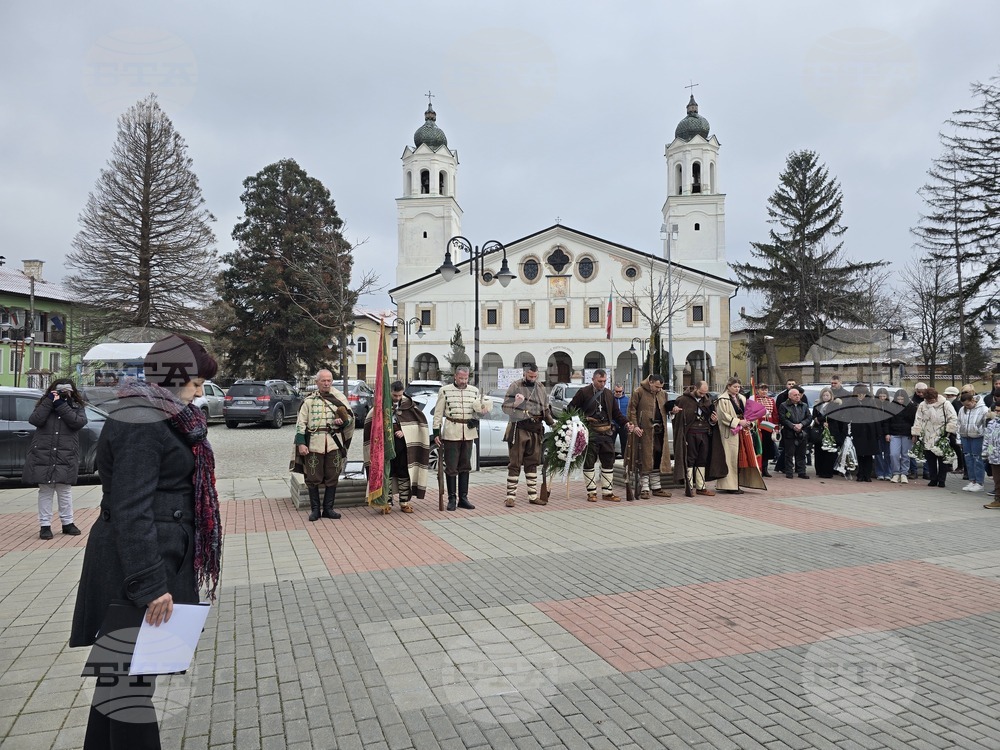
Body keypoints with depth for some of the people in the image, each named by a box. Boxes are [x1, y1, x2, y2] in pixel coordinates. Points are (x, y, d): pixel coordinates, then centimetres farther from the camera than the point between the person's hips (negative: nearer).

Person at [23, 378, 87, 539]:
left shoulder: (77, 407, 6)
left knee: (65, 491, 6)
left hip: (66, 458, 0)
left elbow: (79, 422, -14)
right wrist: (49, 401, -12)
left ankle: (67, 523, 17)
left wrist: (61, 405, -13)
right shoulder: (44, 405, 9)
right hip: (42, 456, 1)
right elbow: (35, 420, -9)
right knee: (45, 491, 5)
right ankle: (45, 525, 12)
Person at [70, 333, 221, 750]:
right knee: (130, 682, -1)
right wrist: (149, 584, -26)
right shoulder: (141, 425, -18)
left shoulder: (163, 417, 12)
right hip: (134, 571, -10)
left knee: (121, 675, 19)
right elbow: (130, 511, -24)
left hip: (157, 561, 10)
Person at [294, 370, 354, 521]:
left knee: (332, 478, 6)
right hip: (314, 443, -1)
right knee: (313, 478, 2)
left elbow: (350, 416, 15)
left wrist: (343, 421, -8)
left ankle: (328, 508, 18)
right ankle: (315, 509, 14)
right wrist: (301, 443, -7)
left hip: (334, 443, 2)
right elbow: (301, 423, 3)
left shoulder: (340, 398, 9)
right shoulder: (309, 400, 5)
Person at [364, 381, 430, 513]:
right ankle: (387, 502, 12)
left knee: (404, 473, 5)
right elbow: (370, 422, 3)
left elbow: (417, 423, 3)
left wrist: (404, 431, -9)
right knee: (387, 473, 3)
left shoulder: (408, 404, 1)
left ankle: (404, 502, 14)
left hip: (402, 444, 1)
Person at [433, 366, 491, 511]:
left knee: (465, 466, 9)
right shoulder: (445, 390, 0)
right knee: (451, 468, -2)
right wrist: (436, 432, -5)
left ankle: (463, 498, 16)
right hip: (451, 433, -4)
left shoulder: (474, 391, 10)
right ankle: (452, 499, 6)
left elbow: (479, 412, 18)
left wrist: (483, 409, -5)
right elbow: (438, 413, 1)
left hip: (469, 432, 4)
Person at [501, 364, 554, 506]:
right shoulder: (515, 387, -3)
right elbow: (505, 407, -5)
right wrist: (515, 404, -23)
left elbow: (546, 409, 20)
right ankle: (511, 496, 1)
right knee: (515, 464, -2)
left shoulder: (541, 389, 12)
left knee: (532, 463, 11)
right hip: (518, 429, -5)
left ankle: (533, 496, 18)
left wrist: (552, 422, 7)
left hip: (535, 430, 5)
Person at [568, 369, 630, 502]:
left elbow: (616, 413, 19)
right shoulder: (583, 392, -2)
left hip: (606, 433, 5)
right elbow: (572, 409, -2)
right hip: (590, 433, -5)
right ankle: (591, 492, 11)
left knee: (609, 462, 6)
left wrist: (626, 423, 3)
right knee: (589, 462, 2)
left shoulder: (608, 394, 15)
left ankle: (607, 492, 14)